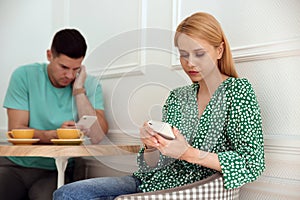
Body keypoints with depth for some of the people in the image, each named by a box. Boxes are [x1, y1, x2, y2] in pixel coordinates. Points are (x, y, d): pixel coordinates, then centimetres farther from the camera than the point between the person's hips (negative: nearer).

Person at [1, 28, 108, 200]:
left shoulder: (90, 85, -1)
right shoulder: (24, 76, -2)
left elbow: (97, 137, -14)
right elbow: (16, 130, -7)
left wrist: (79, 89, -14)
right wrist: (54, 135, -23)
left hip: (54, 171, -1)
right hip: (16, 164, 2)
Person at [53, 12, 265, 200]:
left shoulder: (238, 91, -5)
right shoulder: (177, 97, 10)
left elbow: (252, 163, -15)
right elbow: (154, 166, 8)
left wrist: (190, 153, -24)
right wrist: (151, 147, -15)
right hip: (150, 183, 6)